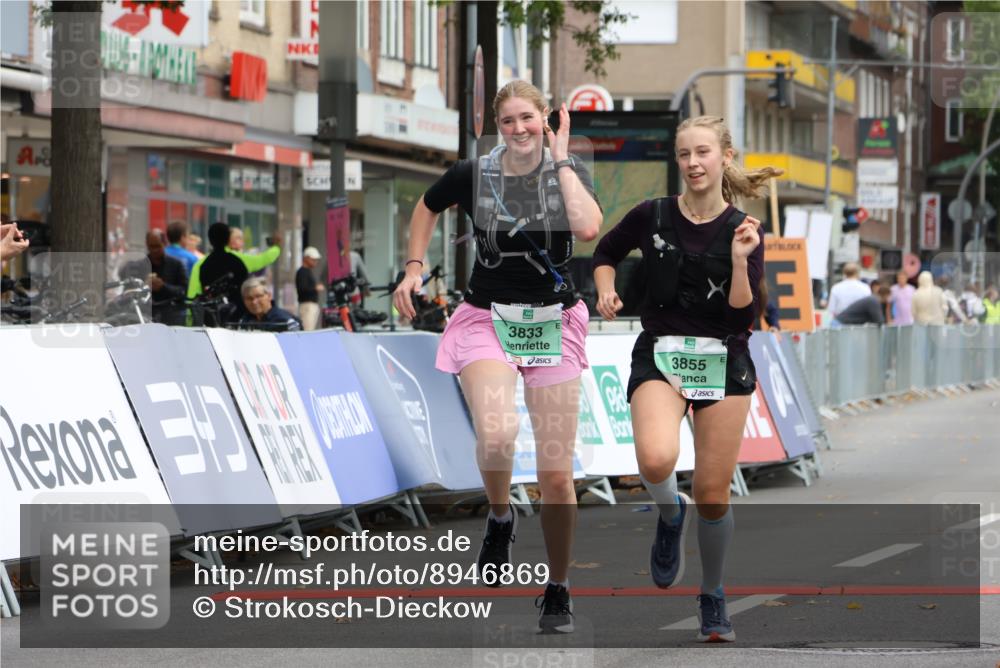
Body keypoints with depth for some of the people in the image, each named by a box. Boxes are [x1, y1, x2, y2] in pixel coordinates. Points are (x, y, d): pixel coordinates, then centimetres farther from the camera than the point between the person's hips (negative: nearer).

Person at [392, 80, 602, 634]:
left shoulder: (569, 170, -5)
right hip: (487, 320, -1)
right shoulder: (473, 174, -4)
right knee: (496, 432, -30)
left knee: (556, 473, -1)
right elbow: (427, 208, 17)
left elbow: (588, 228, -25)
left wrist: (561, 160, -18)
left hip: (553, 323, 1)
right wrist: (414, 266, 6)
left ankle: (558, 590, 19)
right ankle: (500, 518, 2)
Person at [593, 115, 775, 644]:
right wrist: (605, 291, -1)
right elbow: (606, 251, 18)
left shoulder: (742, 230, -3)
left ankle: (713, 598, 24)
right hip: (660, 356, 0)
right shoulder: (652, 217, -2)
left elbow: (745, 316, -9)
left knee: (712, 495, 2)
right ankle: (669, 514, 5)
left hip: (723, 362, 0)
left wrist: (740, 260, -22)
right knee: (656, 459, -30)